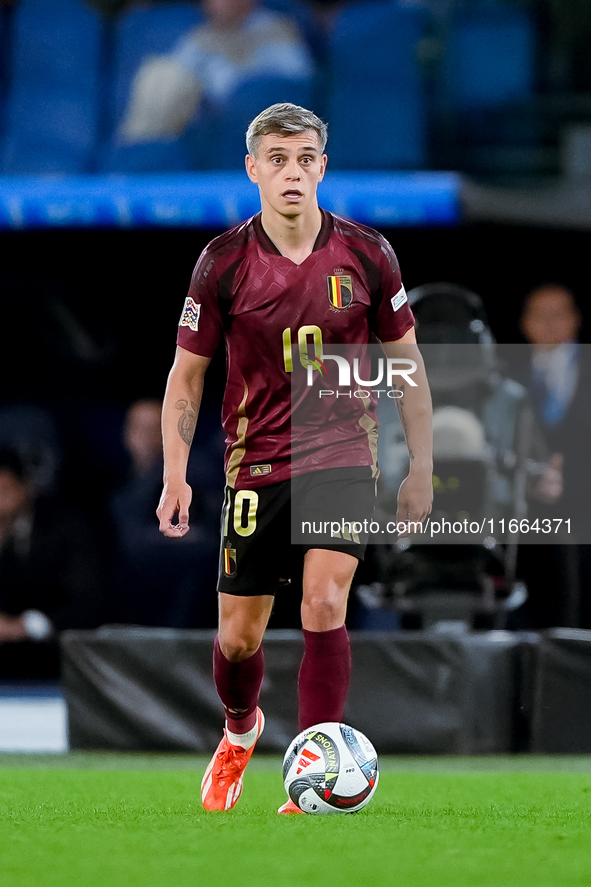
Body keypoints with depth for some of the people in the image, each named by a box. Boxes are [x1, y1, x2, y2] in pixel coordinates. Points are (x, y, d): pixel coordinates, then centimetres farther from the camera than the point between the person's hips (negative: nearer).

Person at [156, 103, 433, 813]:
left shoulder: (366, 254, -3)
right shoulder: (224, 262, -5)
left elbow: (406, 362, 8)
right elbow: (187, 374, 3)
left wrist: (420, 469, 7)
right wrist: (175, 477, -5)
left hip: (342, 455, -1)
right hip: (255, 466, 1)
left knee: (323, 601, -21)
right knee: (240, 634, 6)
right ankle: (239, 730, 40)